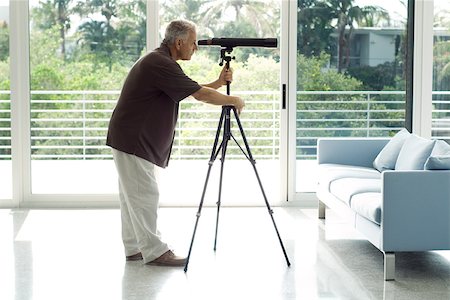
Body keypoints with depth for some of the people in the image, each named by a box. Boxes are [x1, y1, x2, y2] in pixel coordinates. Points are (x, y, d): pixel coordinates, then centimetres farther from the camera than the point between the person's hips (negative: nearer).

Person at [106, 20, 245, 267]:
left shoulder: (157, 61, 13)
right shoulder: (161, 64, -20)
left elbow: (194, 90, 19)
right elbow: (201, 95, -18)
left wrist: (219, 83, 7)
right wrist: (234, 101, -6)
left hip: (134, 139, 11)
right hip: (133, 141, -11)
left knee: (133, 195, 13)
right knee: (144, 195, -5)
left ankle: (134, 248, 20)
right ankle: (154, 251, 0)